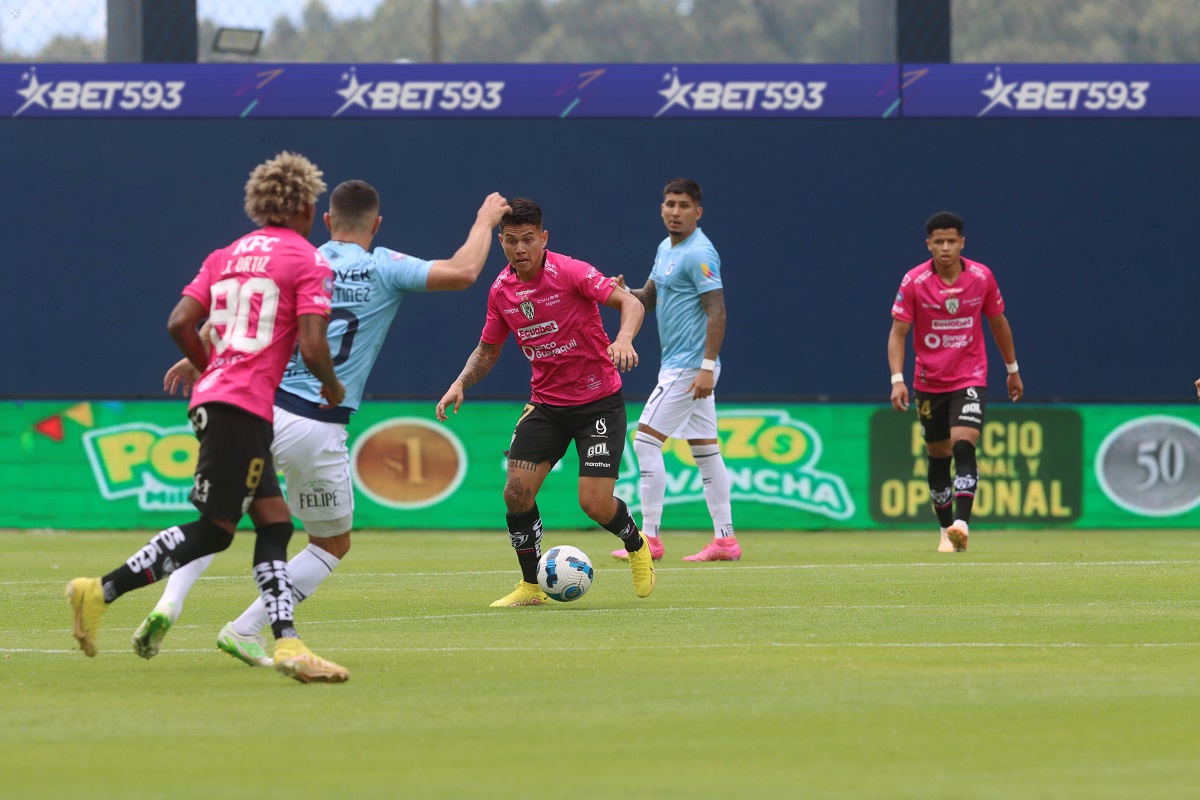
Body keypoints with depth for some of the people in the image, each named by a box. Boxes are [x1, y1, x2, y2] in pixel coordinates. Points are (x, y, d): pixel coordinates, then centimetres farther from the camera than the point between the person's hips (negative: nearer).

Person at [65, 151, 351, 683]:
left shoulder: (226, 256, 15)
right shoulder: (309, 263, -4)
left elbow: (180, 323, 8)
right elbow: (312, 347, -13)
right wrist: (332, 388, 7)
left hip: (214, 398, 8)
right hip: (244, 410, -8)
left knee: (274, 523, 8)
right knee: (212, 531, -5)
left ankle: (287, 643, 1)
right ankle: (101, 592, -8)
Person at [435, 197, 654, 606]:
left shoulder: (569, 272, -16)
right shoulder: (501, 291, 1)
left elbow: (630, 303, -21)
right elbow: (488, 349, 14)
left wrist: (624, 338, -41)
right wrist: (461, 382, -4)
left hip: (599, 400, -5)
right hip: (546, 402, 5)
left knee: (595, 503, -12)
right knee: (516, 492, -9)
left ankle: (636, 545, 23)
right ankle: (531, 586, 10)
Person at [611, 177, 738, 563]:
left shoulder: (699, 254, -15)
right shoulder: (666, 249, 14)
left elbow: (717, 311, -19)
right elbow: (649, 297, 23)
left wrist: (707, 367, -25)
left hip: (689, 367, -10)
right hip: (678, 366, 10)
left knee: (646, 439, -9)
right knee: (704, 449, 8)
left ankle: (649, 537, -8)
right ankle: (724, 539, 9)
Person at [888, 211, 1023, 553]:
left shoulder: (982, 277, -6)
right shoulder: (914, 282, -11)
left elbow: (998, 322, 9)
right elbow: (897, 332, -9)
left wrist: (1013, 370, 16)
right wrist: (897, 379, -22)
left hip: (970, 378, -1)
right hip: (929, 382, 1)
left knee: (963, 446, -20)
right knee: (938, 457, 9)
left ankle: (961, 524, -29)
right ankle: (946, 531, 23)